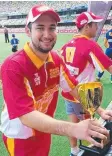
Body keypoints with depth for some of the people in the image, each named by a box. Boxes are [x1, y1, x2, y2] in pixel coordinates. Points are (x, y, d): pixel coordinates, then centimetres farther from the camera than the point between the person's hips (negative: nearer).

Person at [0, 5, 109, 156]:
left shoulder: (56, 59, -7)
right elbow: (26, 116, -36)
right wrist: (74, 129, -46)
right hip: (21, 137, -5)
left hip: (44, 132, 6)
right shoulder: (13, 66, -30)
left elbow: (74, 87, -1)